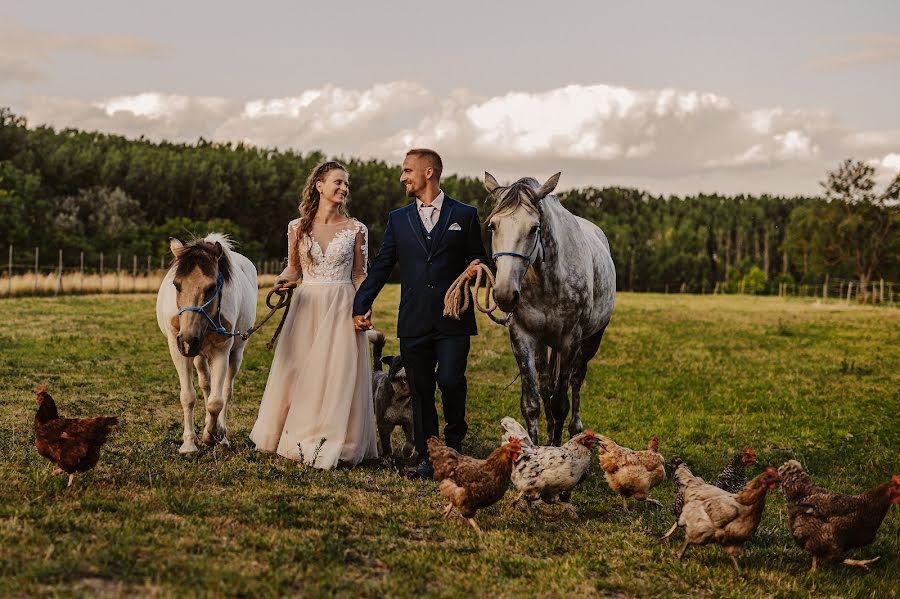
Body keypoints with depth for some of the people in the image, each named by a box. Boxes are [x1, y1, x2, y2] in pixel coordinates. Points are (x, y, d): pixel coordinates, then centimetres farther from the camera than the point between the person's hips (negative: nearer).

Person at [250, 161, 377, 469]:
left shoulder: (356, 229, 1)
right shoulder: (298, 227, 4)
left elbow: (359, 275, 5)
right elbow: (294, 268, 13)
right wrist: (282, 280, -9)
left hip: (342, 308, -1)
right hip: (307, 305, 2)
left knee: (337, 374, -3)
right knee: (298, 372, 4)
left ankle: (331, 445, 6)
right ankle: (297, 438, 18)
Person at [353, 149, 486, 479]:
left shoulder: (465, 215, 5)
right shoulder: (398, 219, 12)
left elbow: (477, 260, 10)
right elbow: (381, 267, 11)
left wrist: (475, 269, -14)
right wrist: (360, 307, 3)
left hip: (453, 319, -3)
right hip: (414, 323, 3)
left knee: (450, 381, -15)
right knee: (420, 391, 5)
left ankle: (455, 440, 11)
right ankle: (428, 458, 14)